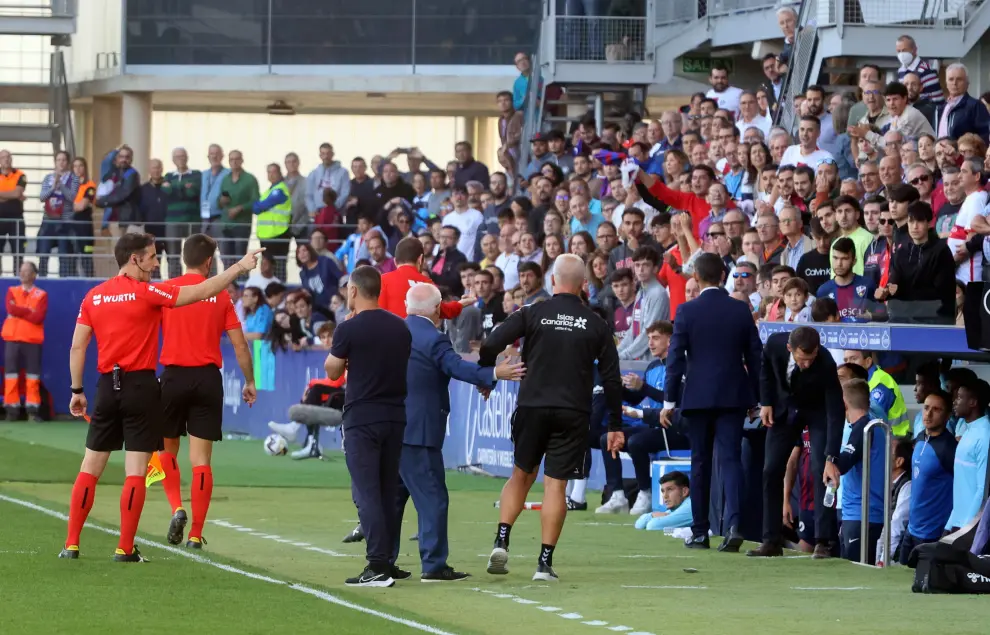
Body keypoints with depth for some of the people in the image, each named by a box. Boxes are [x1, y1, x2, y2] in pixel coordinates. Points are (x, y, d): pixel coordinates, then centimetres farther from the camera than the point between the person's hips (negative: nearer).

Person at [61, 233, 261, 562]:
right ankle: (125, 548, -3)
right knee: (136, 472, -1)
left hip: (108, 386, 5)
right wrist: (239, 267, 1)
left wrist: (77, 391, 13)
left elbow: (77, 347, 6)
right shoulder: (147, 293, -7)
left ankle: (71, 544, 7)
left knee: (90, 468, 9)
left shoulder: (92, 297, 6)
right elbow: (202, 291, -8)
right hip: (141, 385, -5)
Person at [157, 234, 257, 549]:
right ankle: (196, 533, 1)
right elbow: (240, 345, 3)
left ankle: (177, 508, -6)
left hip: (173, 377, 0)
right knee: (200, 459, 3)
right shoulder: (221, 295, 2)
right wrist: (250, 382, 13)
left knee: (167, 449, 17)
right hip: (208, 379, 0)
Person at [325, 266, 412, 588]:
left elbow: (332, 371, 2)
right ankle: (386, 560, 15)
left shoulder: (349, 330, -10)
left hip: (361, 418, -6)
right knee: (388, 492, 13)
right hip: (395, 416, 6)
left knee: (366, 492, -7)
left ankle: (378, 567, -14)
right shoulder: (400, 328, 7)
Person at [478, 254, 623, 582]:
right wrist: (615, 425, 12)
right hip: (573, 413, 0)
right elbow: (611, 378, 5)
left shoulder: (532, 313, -2)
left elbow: (490, 346, -11)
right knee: (556, 484, 1)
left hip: (532, 407, 0)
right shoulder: (596, 324, 2)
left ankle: (501, 541, 3)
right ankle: (545, 562, -2)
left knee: (522, 474, 17)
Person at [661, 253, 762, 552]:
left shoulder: (687, 311, -5)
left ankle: (699, 532, 10)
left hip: (697, 397, -1)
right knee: (730, 458, -2)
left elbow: (675, 358, -5)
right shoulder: (741, 311, 2)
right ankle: (733, 523, -20)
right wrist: (756, 399, 16)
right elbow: (755, 356, 6)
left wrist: (669, 400, 1)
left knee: (700, 463, 7)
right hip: (733, 396, 1)